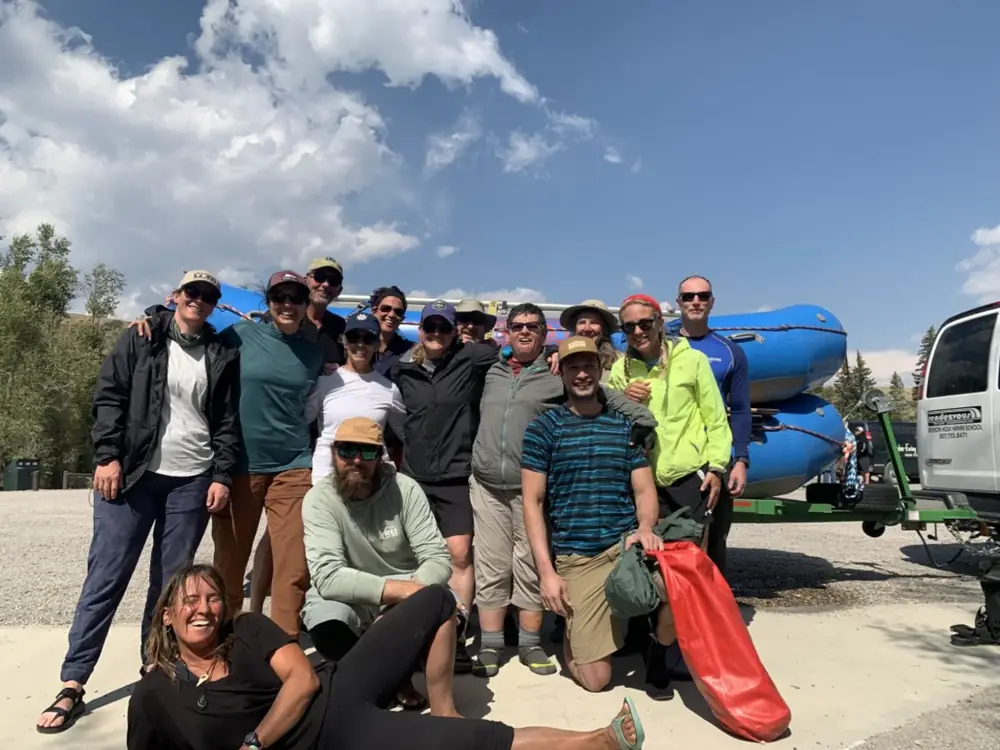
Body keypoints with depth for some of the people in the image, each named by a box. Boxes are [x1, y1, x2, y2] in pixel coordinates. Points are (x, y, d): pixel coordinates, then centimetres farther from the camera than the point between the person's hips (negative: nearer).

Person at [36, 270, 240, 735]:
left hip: (192, 481, 2)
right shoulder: (142, 339, 4)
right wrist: (107, 456, -10)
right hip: (133, 474, -1)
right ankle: (72, 685, 7)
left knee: (171, 581, 7)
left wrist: (222, 476, -1)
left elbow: (227, 421, 6)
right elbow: (109, 396, -1)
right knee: (105, 577, 0)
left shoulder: (222, 356, 8)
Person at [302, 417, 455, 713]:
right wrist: (399, 589, -38)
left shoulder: (405, 489, -13)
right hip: (347, 599, -1)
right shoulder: (319, 499, -17)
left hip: (402, 594, 1)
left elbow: (438, 560, -14)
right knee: (324, 626, -33)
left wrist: (406, 599, -34)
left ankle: (442, 708, -4)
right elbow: (327, 577, -27)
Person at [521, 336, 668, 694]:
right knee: (595, 678, -6)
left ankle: (658, 651, 7)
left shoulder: (625, 425, 9)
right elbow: (532, 503, -2)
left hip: (626, 545, 2)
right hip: (576, 559, -2)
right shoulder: (543, 429, 0)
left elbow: (644, 490, 8)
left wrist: (645, 528, -15)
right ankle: (570, 633, 30)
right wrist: (547, 571, -9)